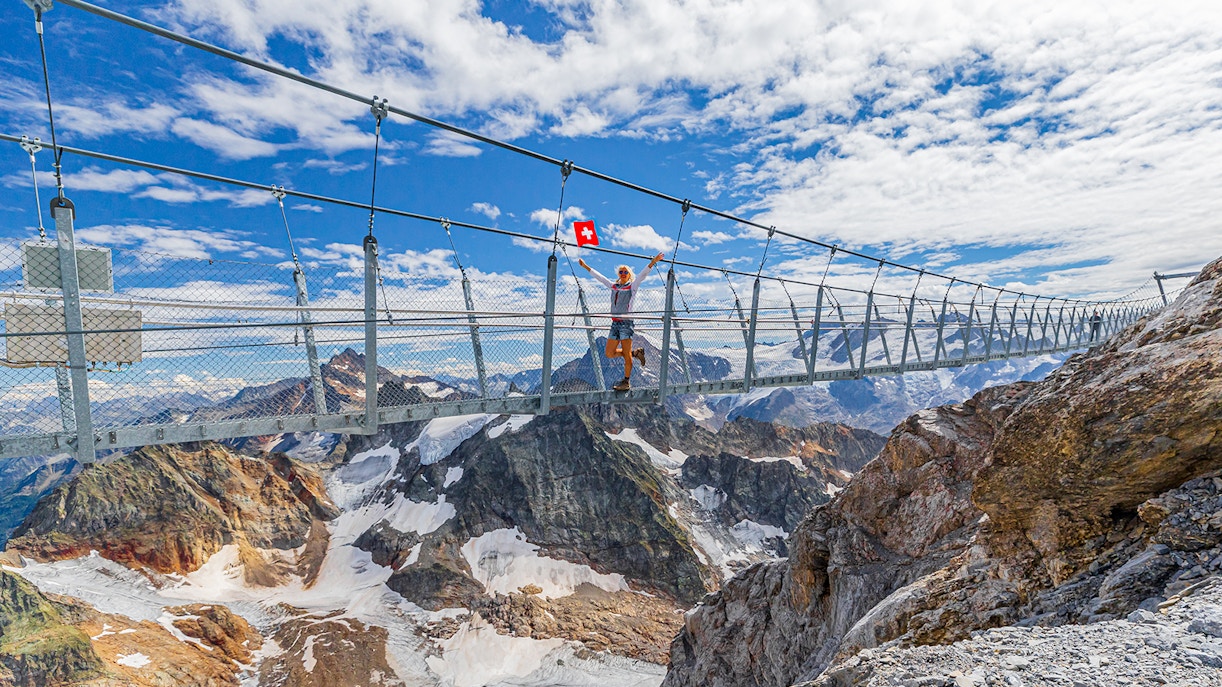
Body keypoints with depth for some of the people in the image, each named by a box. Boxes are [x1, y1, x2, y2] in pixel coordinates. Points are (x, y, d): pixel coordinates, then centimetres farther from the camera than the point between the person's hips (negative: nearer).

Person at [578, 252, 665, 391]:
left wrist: (652, 262, -23)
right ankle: (636, 353, 22)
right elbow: (599, 276, 24)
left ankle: (626, 381, 4)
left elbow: (642, 274, -10)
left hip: (626, 322, -6)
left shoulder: (632, 286, 3)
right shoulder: (613, 286, 16)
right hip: (615, 323, 6)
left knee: (627, 355, -4)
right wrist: (585, 266, 28)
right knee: (609, 353, 6)